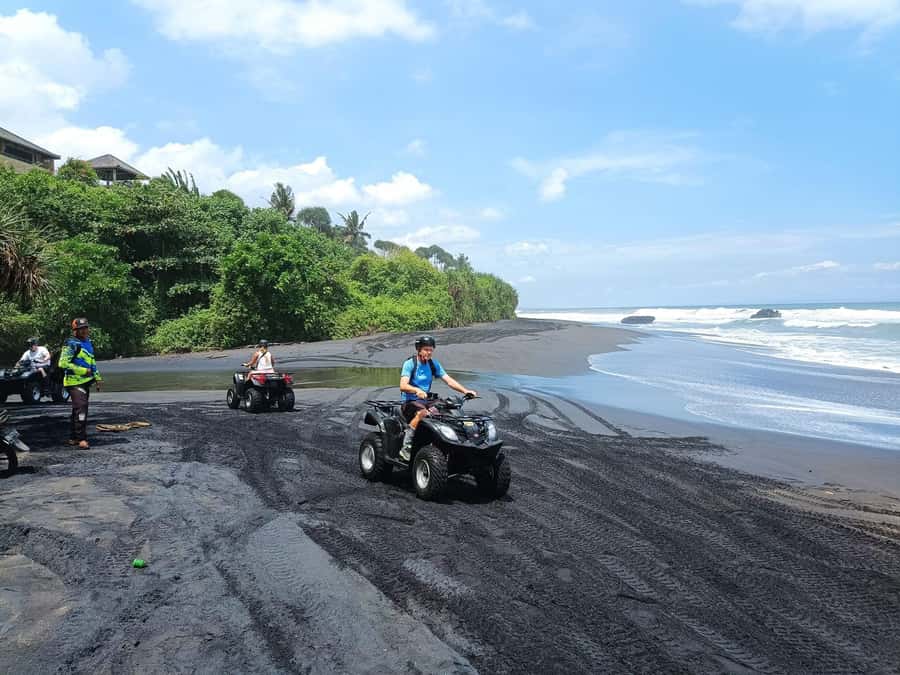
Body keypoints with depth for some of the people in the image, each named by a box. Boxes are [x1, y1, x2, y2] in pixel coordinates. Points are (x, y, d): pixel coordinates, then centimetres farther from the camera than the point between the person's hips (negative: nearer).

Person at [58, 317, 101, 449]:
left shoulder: (88, 343, 17)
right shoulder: (71, 344, -11)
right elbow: (63, 363, -18)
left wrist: (97, 378, 22)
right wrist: (83, 371, -19)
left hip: (85, 382, 9)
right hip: (75, 382, -9)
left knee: (78, 410, 15)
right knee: (81, 408, -18)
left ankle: (73, 438, 25)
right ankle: (81, 439, -19)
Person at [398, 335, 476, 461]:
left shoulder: (433, 364, 9)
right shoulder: (409, 363, -8)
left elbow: (449, 380, 2)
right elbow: (403, 386, -21)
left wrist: (465, 390, -14)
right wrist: (417, 390, -42)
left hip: (425, 401, 5)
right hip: (409, 402, -5)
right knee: (422, 412, -37)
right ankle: (405, 448, -31)